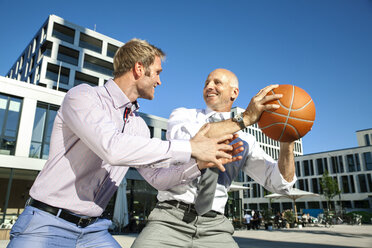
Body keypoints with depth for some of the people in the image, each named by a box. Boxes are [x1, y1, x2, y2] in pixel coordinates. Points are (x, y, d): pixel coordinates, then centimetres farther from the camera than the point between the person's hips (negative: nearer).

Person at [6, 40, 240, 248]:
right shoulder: (83, 95, -14)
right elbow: (112, 147, -31)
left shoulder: (139, 125, 6)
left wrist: (200, 162, -5)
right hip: (46, 224, -5)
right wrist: (190, 148, -27)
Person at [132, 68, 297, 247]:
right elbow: (180, 136, -17)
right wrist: (244, 118, -19)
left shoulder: (245, 142, 9)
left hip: (214, 227, 3)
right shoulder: (182, 115, 7)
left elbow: (280, 183, 3)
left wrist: (288, 141, -14)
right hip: (171, 219, -2)